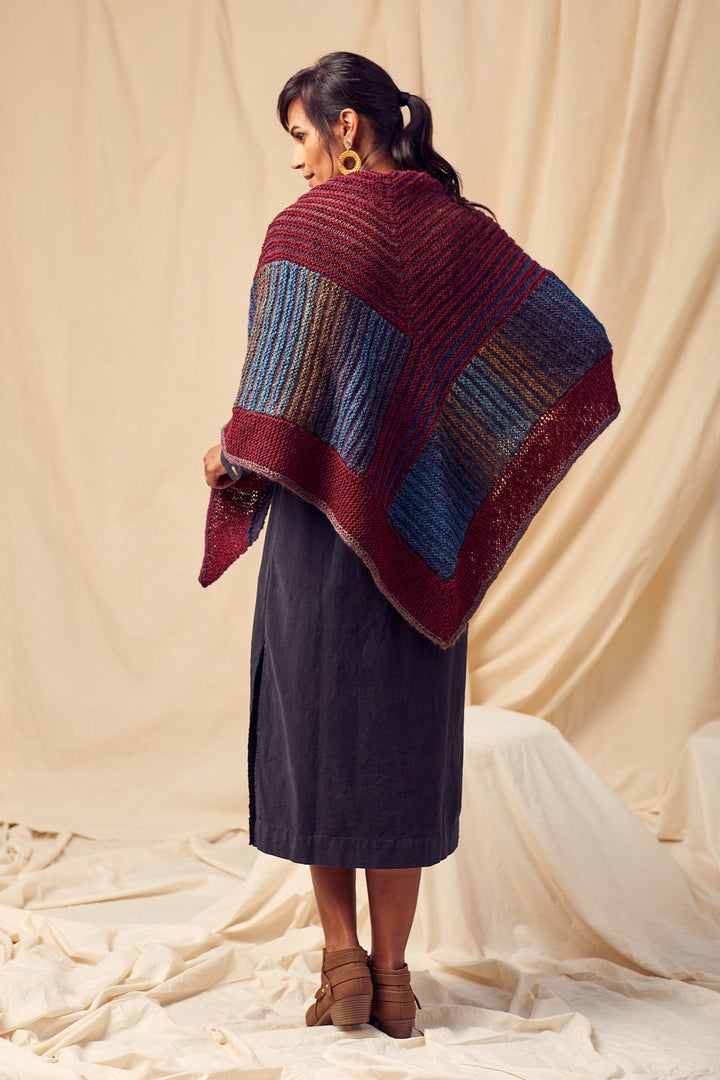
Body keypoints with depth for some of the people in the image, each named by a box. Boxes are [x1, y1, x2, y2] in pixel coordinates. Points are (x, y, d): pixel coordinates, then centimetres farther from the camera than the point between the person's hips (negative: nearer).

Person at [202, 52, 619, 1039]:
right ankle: (390, 978, 17)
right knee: (405, 737, 11)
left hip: (321, 520, -4)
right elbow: (577, 338, 5)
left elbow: (279, 397, -17)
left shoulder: (306, 229, -10)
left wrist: (229, 460, 2)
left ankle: (342, 962, 12)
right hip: (423, 531, 4)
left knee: (313, 731, 10)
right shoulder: (462, 229, 3)